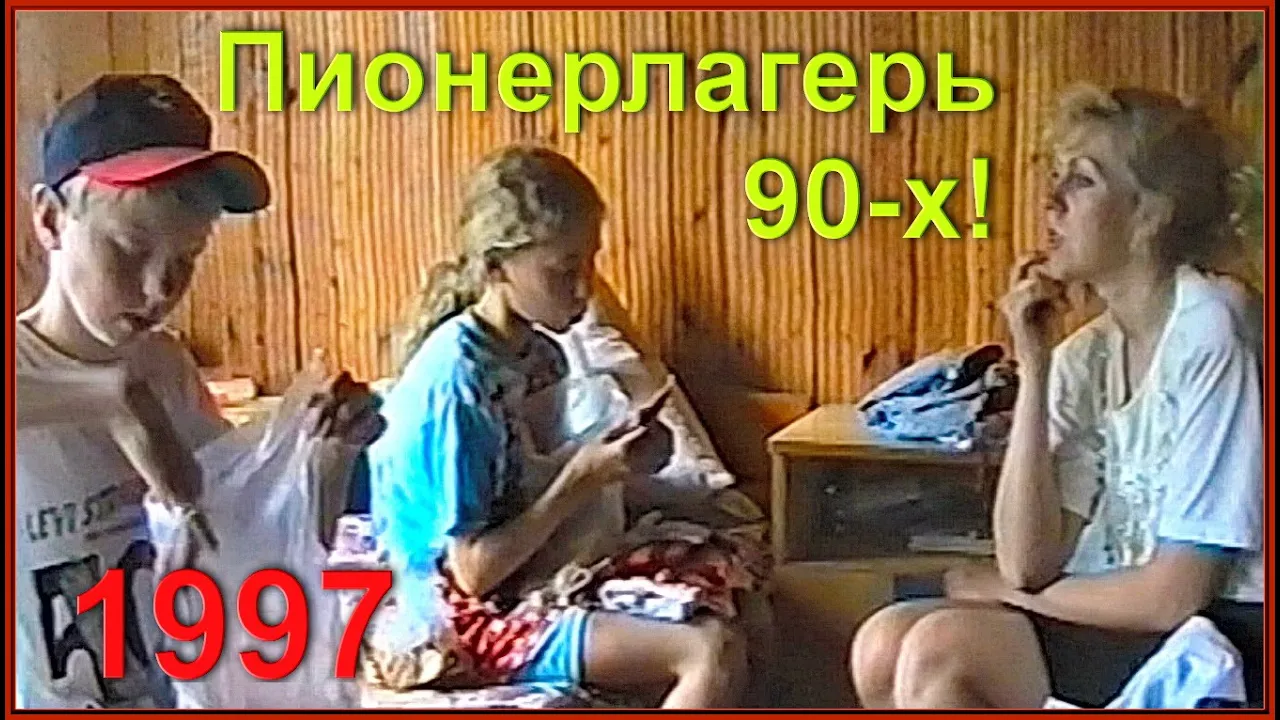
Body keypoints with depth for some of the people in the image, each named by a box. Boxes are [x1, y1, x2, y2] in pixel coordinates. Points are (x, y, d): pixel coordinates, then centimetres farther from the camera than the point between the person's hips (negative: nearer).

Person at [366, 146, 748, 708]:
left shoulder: (535, 355, 4)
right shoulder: (453, 379, -22)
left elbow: (522, 495, 8)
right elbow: (473, 571, -20)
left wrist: (605, 468, -8)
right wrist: (580, 481, -19)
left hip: (520, 591, 9)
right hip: (471, 622, -9)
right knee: (713, 655, -18)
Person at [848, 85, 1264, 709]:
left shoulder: (1210, 332, -16)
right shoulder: (1085, 355, 6)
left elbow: (1176, 594, -18)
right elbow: (1029, 561, -4)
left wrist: (1008, 593, -3)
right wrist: (1033, 370, -8)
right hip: (1118, 625, 7)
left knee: (939, 652, -21)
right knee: (885, 646, -9)